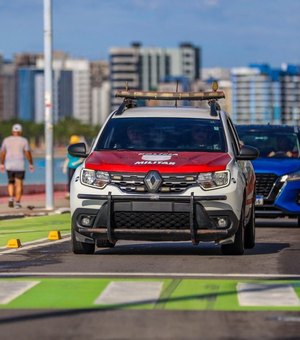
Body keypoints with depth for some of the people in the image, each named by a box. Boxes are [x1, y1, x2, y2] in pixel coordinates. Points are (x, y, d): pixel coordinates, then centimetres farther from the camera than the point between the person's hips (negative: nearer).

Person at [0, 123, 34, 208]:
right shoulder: (24, 140, -4)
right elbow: (28, 153, -6)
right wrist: (31, 164, 3)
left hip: (9, 165, 2)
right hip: (20, 166, -2)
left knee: (11, 182, 18)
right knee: (19, 184, 5)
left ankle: (11, 198, -1)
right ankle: (17, 203, 1)